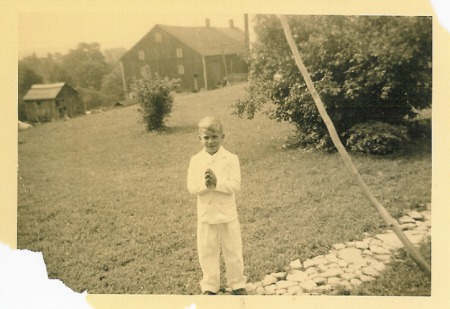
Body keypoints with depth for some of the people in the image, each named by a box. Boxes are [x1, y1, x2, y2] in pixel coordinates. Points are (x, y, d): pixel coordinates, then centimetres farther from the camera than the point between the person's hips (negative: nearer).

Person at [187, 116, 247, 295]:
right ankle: (210, 286, 30)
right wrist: (205, 184, -27)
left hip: (228, 214, -1)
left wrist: (217, 182, -29)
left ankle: (237, 284, 30)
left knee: (233, 251, 11)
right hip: (206, 215, 2)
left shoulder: (231, 158, -9)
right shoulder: (196, 160, -4)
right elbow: (191, 188, -8)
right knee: (207, 252, 12)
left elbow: (235, 185, -16)